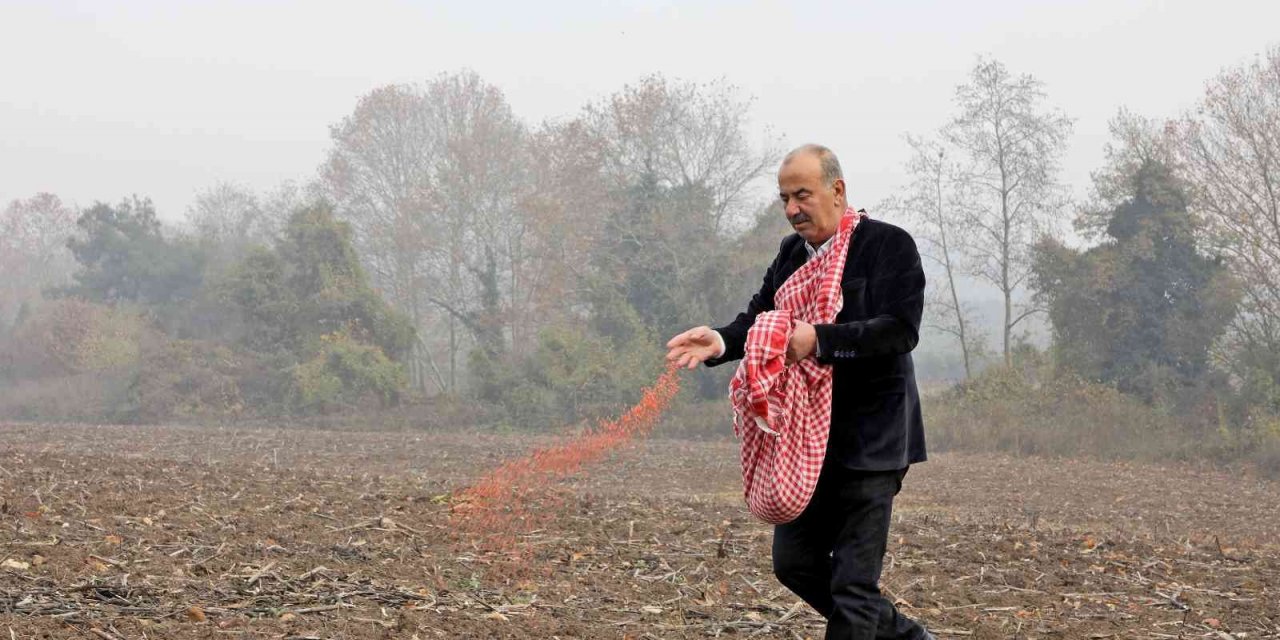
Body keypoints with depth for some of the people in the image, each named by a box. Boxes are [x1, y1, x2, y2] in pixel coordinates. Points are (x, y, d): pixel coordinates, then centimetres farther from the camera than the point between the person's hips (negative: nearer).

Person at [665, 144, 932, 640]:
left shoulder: (889, 245, -10)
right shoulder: (793, 251, 11)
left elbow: (900, 330, -20)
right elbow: (761, 315, 8)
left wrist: (820, 340, -30)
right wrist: (721, 341, -14)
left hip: (869, 442, -7)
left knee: (853, 582, -4)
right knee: (794, 562, 12)